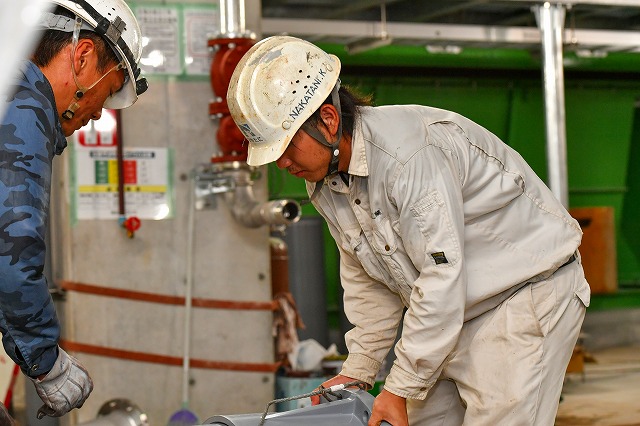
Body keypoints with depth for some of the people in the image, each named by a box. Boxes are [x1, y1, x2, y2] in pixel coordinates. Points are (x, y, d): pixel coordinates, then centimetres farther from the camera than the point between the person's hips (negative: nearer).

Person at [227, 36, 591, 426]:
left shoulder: (409, 153, -30)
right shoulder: (322, 178, 0)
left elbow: (442, 277, -29)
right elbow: (368, 280, 11)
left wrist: (400, 389, -23)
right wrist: (357, 371, 8)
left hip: (530, 291, -9)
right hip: (454, 308, 9)